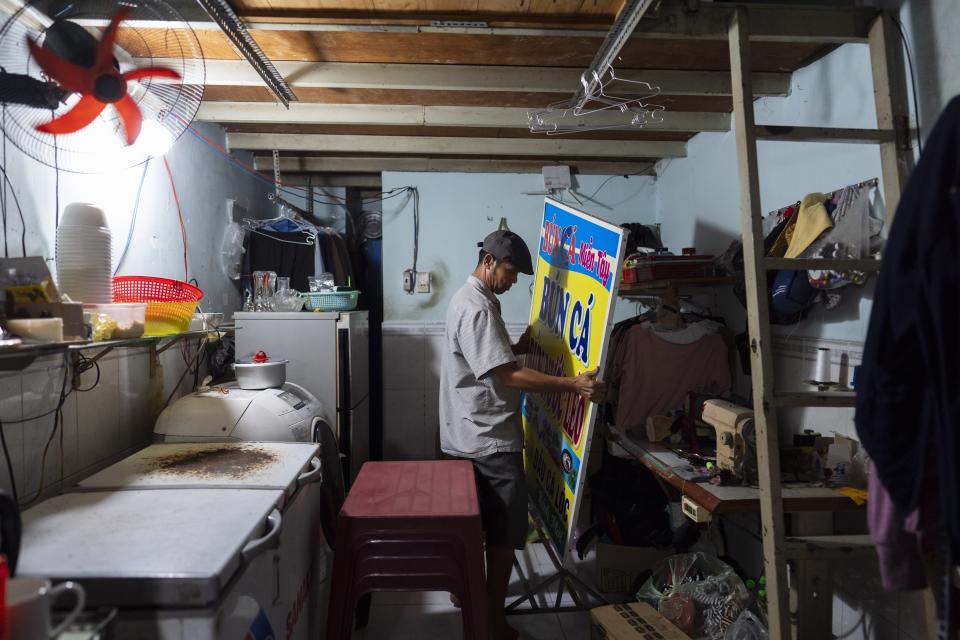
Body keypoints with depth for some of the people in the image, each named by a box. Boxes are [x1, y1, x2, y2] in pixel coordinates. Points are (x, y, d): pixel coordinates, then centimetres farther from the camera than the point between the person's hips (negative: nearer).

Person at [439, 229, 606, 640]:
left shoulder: (473, 299, 13)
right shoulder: (477, 308, -21)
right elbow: (508, 375, -28)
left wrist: (518, 346, 8)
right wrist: (573, 385, -31)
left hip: (471, 436, 11)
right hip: (491, 440, -11)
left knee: (472, 523, 22)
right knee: (506, 531, 1)